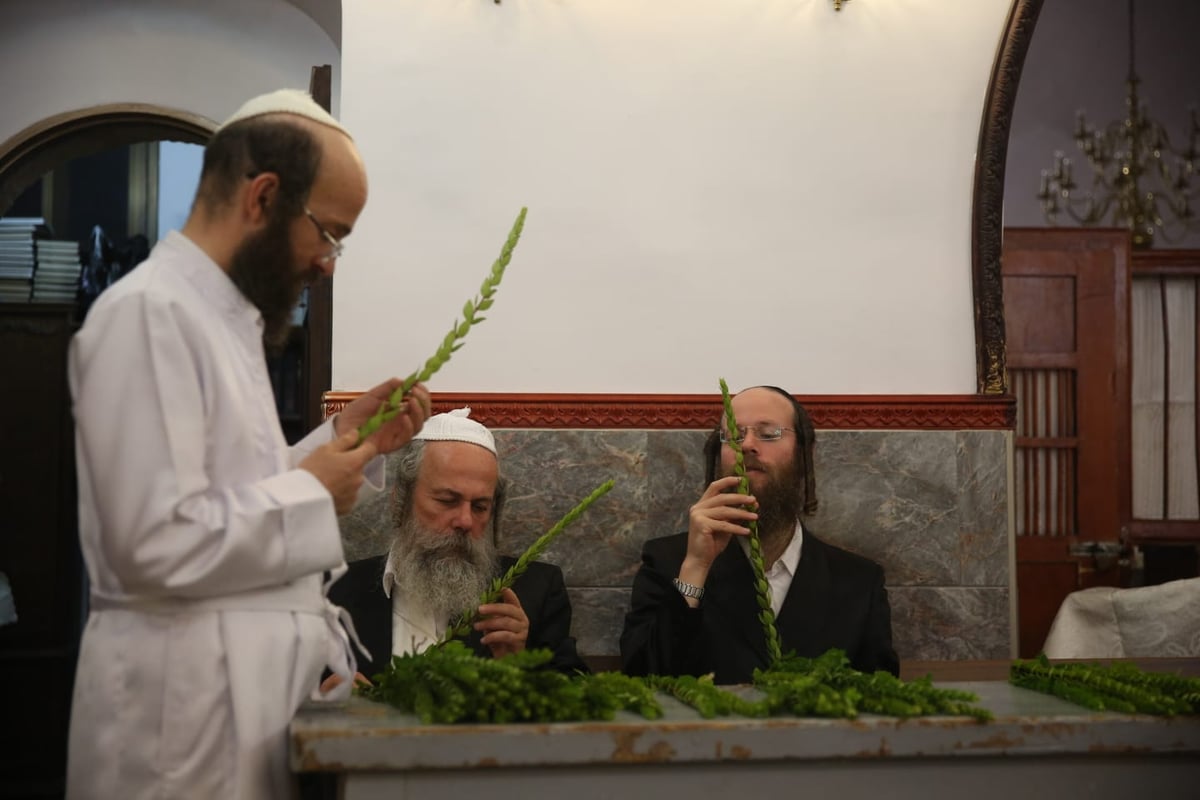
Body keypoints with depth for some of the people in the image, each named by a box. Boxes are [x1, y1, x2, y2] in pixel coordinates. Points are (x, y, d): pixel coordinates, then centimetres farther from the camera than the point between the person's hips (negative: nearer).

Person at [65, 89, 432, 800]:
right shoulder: (148, 313, -17)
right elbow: (158, 542, -25)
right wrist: (310, 494, -14)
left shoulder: (221, 313, 13)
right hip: (190, 697, -9)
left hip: (253, 683, 9)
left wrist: (345, 441, 5)